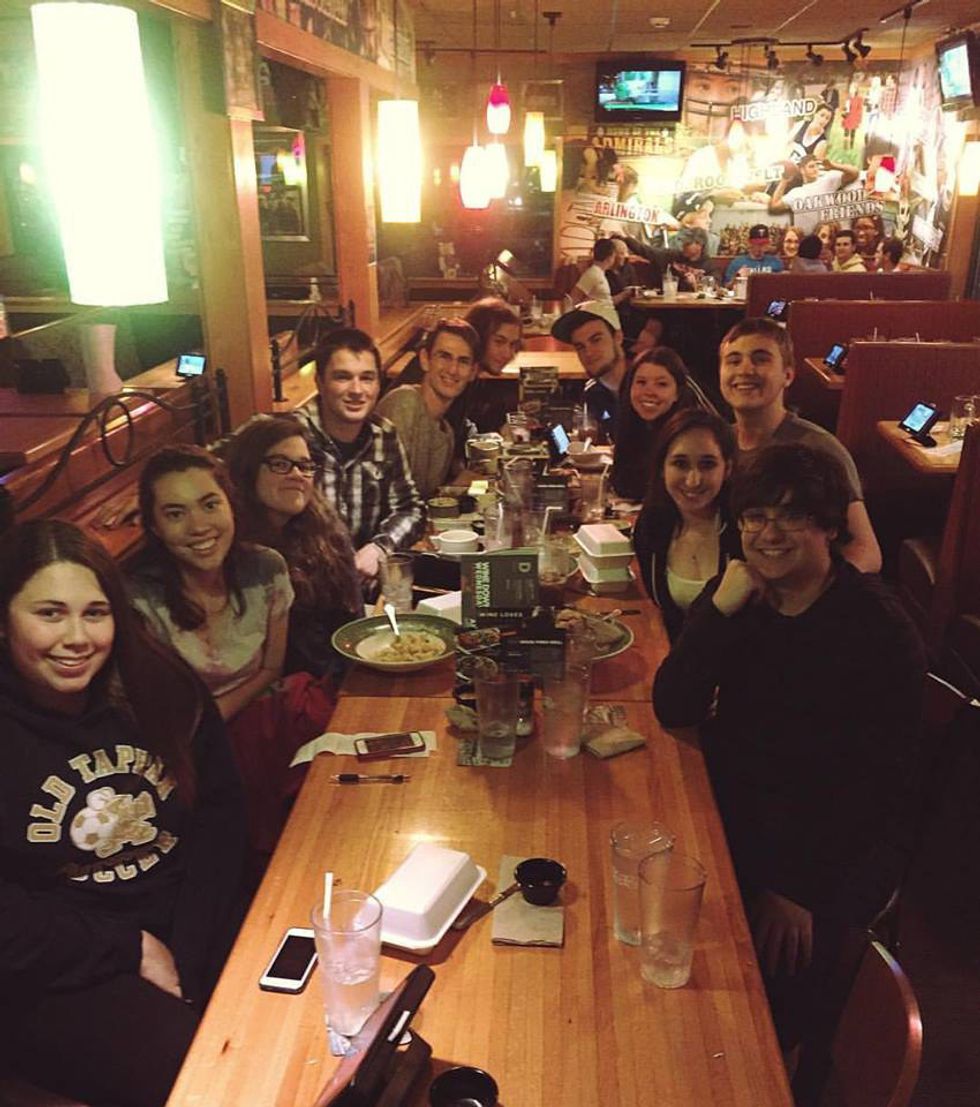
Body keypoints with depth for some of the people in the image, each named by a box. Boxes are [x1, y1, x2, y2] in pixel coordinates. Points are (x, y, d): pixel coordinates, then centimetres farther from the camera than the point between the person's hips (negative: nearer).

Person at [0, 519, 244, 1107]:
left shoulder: (161, 686, 0)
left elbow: (219, 814, 0)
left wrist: (188, 953, -10)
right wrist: (130, 950, -11)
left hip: (196, 931, 4)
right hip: (60, 977, -3)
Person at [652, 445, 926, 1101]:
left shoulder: (880, 631, -14)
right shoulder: (739, 595, 0)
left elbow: (885, 794, -12)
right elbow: (673, 710, -7)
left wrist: (803, 895, -18)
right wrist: (721, 609, -19)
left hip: (830, 854, -4)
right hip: (733, 820, 5)